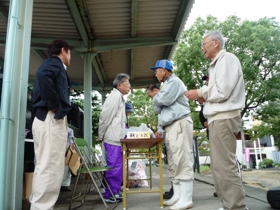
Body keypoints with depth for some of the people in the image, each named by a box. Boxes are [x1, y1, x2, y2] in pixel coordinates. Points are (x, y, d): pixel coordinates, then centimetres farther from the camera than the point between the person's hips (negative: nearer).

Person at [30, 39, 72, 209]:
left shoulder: (53, 65, 25)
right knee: (50, 167, -9)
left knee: (46, 167, 13)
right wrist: (55, 105, -19)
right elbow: (43, 76, -25)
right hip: (52, 120, -10)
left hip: (48, 119, 10)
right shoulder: (55, 63, -2)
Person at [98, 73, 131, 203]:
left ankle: (115, 191, 26)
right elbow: (105, 117, -17)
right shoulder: (115, 96, -14)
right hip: (113, 139, -9)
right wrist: (100, 136, -10)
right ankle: (110, 195, 9)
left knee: (117, 166, 15)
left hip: (116, 138, 9)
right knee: (114, 167, -2)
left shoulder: (119, 97, 17)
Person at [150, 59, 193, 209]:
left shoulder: (174, 81, -3)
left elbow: (164, 100, -17)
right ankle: (177, 196, 16)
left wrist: (155, 96, 3)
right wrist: (155, 98, 11)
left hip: (179, 124, -10)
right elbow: (159, 109, 29)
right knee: (173, 164, 9)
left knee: (182, 162, -10)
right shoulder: (167, 85, 26)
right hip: (170, 127, 10)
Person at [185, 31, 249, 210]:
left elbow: (222, 91, -17)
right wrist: (204, 96, 9)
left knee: (224, 166, -10)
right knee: (221, 166, 12)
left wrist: (200, 93, -4)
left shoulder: (227, 58, -6)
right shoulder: (217, 64, 23)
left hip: (224, 119, -10)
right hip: (218, 118, 10)